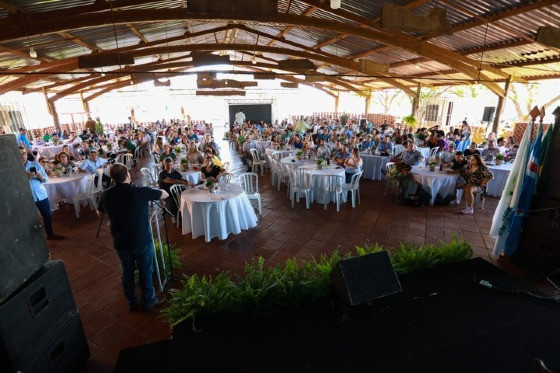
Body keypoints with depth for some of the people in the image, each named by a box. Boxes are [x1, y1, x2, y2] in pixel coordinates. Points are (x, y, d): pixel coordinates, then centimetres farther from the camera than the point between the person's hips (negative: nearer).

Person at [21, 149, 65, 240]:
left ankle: (50, 234, 29)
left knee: (48, 215, 12)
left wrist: (42, 177, -15)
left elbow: (47, 178, 5)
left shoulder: (35, 164, 5)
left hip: (42, 195, 3)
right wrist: (26, 177, -26)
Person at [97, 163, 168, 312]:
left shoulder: (105, 195, -7)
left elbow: (99, 213, 13)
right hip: (142, 241, -4)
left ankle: (132, 303, 35)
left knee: (127, 272, 20)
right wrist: (150, 193, 14)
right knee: (146, 272, 13)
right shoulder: (141, 192, -20)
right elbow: (165, 194, -5)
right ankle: (149, 302, 29)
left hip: (120, 242, 4)